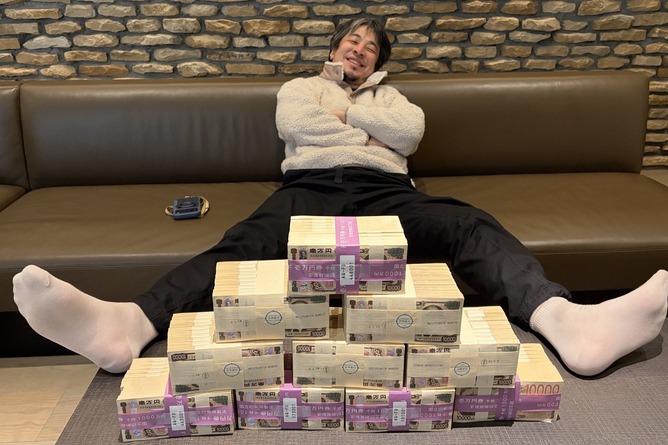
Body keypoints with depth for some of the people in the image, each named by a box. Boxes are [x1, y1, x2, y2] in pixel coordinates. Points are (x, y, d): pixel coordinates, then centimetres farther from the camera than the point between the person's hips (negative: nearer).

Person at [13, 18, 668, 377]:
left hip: (383, 191, 2)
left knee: (469, 225, -28)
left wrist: (346, 110, 11)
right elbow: (294, 125, 5)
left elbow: (411, 130, 9)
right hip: (310, 188, -1)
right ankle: (127, 325, -56)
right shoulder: (299, 87, 30)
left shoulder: (389, 96, 33)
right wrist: (367, 130, 7)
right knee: (247, 242, -33)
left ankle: (569, 324, -50)